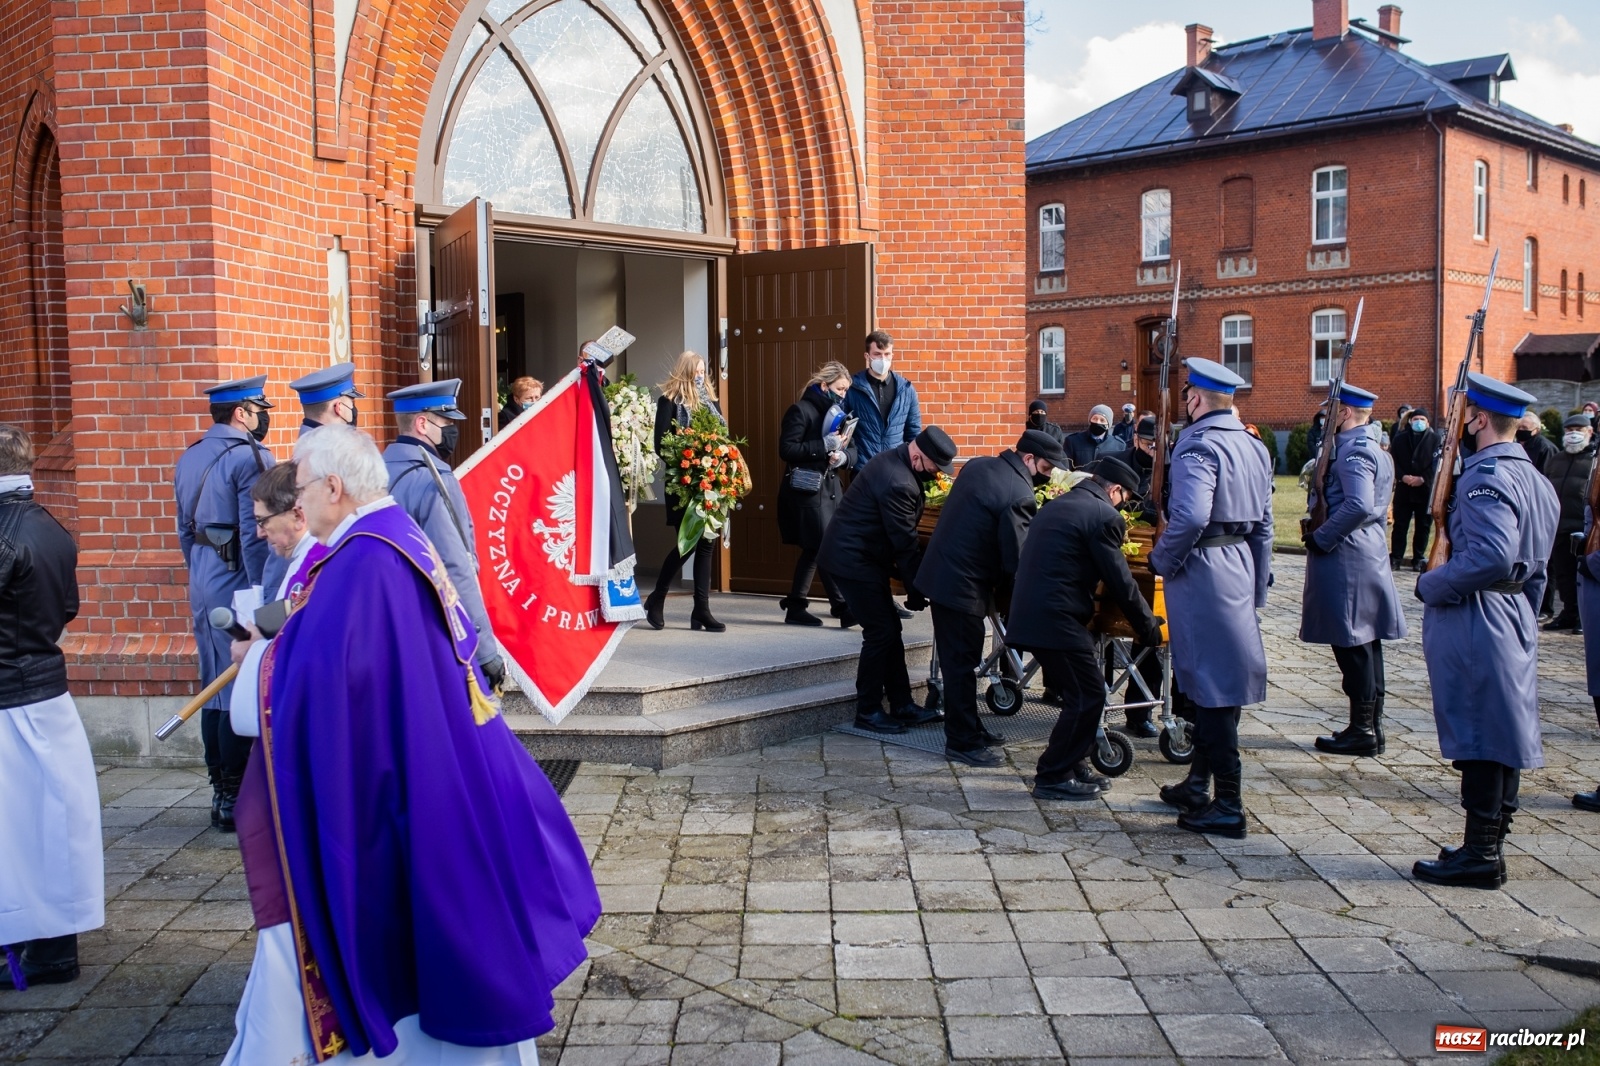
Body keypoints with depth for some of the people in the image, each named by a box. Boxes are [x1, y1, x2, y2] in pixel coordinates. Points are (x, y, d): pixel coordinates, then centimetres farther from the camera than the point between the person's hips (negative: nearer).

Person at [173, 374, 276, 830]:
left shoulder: (189, 458, 13)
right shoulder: (251, 458, -13)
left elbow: (185, 529, 19)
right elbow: (255, 535, -19)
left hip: (202, 582, 9)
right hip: (237, 582, -9)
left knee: (215, 689, 14)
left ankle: (221, 794, 22)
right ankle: (236, 799, 2)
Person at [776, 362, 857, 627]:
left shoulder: (838, 412, 15)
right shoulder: (801, 410, -8)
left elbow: (853, 450, 12)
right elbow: (786, 449, -16)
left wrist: (843, 456, -12)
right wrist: (824, 445, -22)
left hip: (831, 487, 8)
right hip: (807, 489, -8)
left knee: (813, 550, 11)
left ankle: (795, 607, 19)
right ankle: (843, 609, -7)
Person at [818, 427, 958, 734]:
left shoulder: (893, 461, 6)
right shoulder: (898, 483, -26)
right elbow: (905, 543, -20)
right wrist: (917, 592, -11)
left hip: (862, 556, 10)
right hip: (854, 560, -10)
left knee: (890, 629, 11)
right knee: (880, 632, -5)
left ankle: (901, 705, 18)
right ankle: (867, 712, 5)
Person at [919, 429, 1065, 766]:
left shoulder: (977, 465, 7)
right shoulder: (1019, 494, -20)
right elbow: (1016, 558, -20)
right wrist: (1005, 594, -4)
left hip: (939, 573, 9)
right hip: (963, 587, -9)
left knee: (958, 660, 18)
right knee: (962, 665, 1)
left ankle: (967, 728, 30)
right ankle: (962, 742, 10)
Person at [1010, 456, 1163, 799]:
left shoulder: (1057, 506, 19)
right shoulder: (1104, 516, -9)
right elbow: (1120, 583, -9)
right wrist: (1150, 629, 4)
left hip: (1031, 613, 9)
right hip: (1056, 619, -9)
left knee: (1078, 695, 19)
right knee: (1088, 696, 0)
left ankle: (1072, 764, 26)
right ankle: (1053, 777, 5)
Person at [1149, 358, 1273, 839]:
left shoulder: (1198, 447, -16)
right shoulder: (1254, 447, 12)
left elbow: (1191, 515, -31)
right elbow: (1263, 525, 17)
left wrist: (1161, 559, -15)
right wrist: (1258, 589, 22)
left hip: (1202, 571, -9)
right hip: (1241, 566, 9)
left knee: (1211, 689, -4)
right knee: (1212, 684, 17)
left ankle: (1229, 808, 0)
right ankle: (1198, 784, 28)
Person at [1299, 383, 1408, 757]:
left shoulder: (1353, 452, -16)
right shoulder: (1375, 450, 16)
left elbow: (1358, 506, -28)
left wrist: (1320, 538, -19)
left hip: (1346, 558, -10)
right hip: (1369, 553, 10)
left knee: (1351, 645, -4)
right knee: (1366, 643, 14)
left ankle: (1362, 731, 2)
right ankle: (1371, 726, 21)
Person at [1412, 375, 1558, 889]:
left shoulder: (1486, 477, -18)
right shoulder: (1535, 479, 13)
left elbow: (1491, 557, -30)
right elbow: (1533, 567, 18)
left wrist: (1429, 585, -17)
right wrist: (1523, 617, 23)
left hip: (1474, 624, -10)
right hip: (1513, 621, 10)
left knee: (1479, 736, -4)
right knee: (1502, 733, 14)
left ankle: (1481, 855, 4)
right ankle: (1490, 844, 24)